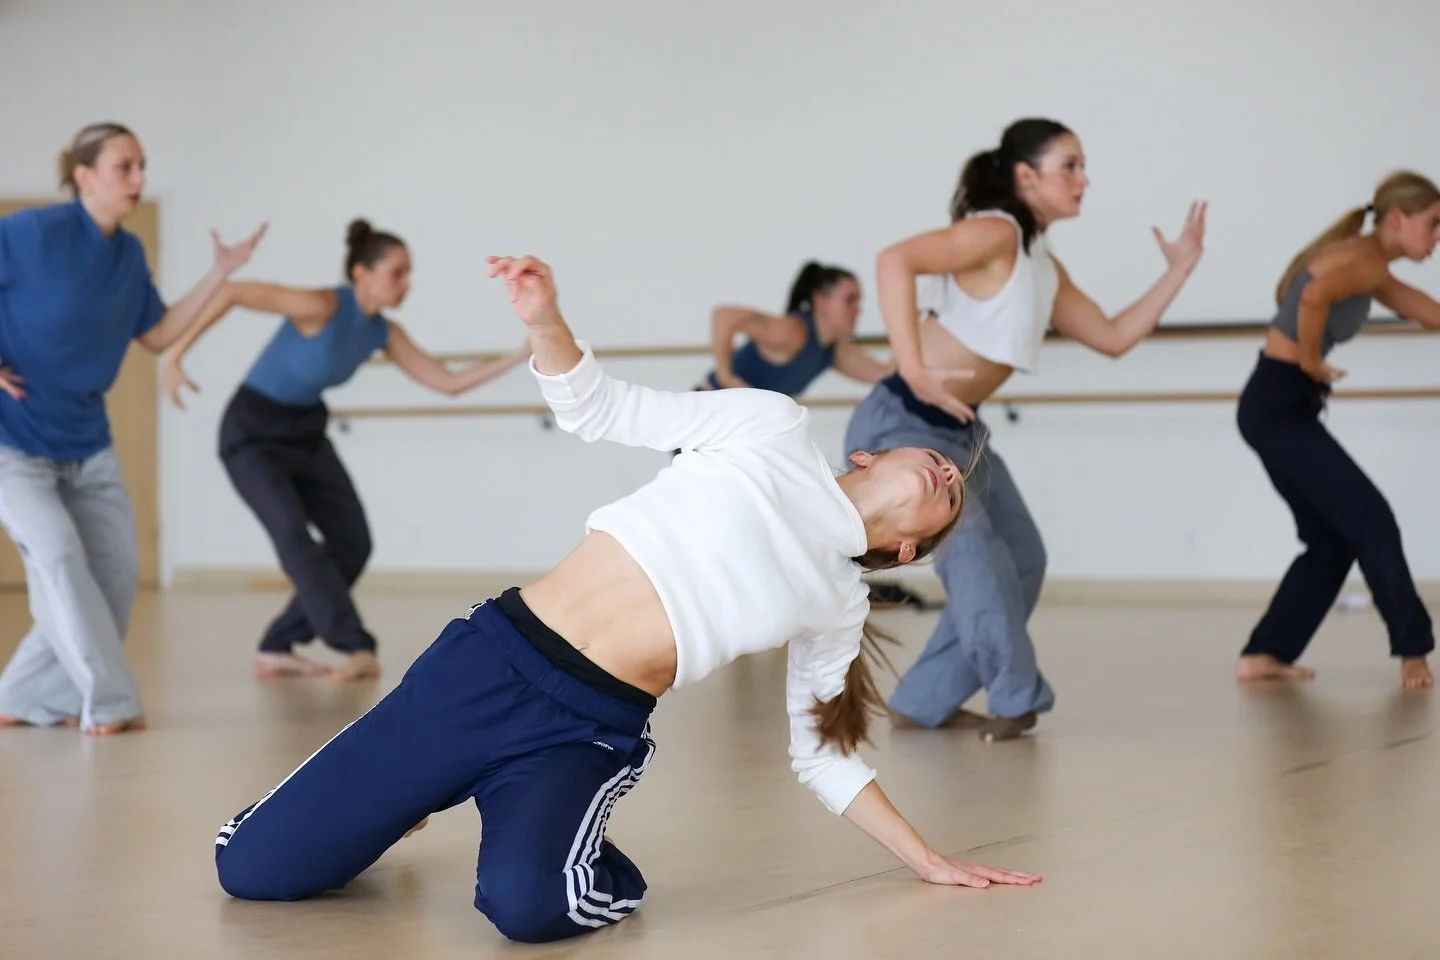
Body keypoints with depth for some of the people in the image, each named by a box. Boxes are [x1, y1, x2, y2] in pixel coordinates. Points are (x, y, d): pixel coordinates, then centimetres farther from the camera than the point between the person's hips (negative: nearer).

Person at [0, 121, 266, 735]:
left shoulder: (129, 253, 2)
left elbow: (158, 335, 10)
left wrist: (221, 273, 4)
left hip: (85, 440, 7)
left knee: (116, 568, 2)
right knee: (57, 555, -17)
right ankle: (107, 701, -9)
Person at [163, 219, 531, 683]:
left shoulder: (385, 332, -5)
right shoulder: (321, 307, -27)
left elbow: (449, 382, -4)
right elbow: (232, 292, -28)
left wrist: (522, 355, -10)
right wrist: (175, 356, -29)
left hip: (306, 432, 8)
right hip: (253, 432, -8)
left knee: (353, 541, 1)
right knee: (294, 536, -22)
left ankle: (277, 649, 11)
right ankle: (358, 650, -20)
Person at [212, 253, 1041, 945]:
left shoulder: (839, 603, 16)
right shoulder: (776, 427, 8)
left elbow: (825, 756, 24)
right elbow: (598, 408, 6)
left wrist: (931, 862, 19)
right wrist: (545, 319, -14)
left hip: (589, 732, 1)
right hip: (492, 659, -1)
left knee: (527, 903, -35)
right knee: (253, 867, -3)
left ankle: (591, 865, -3)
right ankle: (389, 803, 25)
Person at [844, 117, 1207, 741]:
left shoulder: (1046, 269, 12)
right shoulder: (995, 234, -17)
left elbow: (1114, 338, 18)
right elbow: (895, 260, -32)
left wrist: (1178, 270, 13)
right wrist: (912, 369, -36)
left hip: (961, 432, 10)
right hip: (902, 425, -10)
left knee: (1021, 562, 10)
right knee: (970, 551, -20)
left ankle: (924, 703, 17)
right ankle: (1014, 700, -5)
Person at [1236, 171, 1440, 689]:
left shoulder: (1368, 266, 17)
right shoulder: (1365, 261, -15)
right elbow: (1314, 296, -35)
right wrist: (1311, 363, -21)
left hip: (1278, 407, 10)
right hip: (1278, 407, -10)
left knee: (1332, 539, 13)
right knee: (1372, 522, -5)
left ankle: (1265, 654, 15)